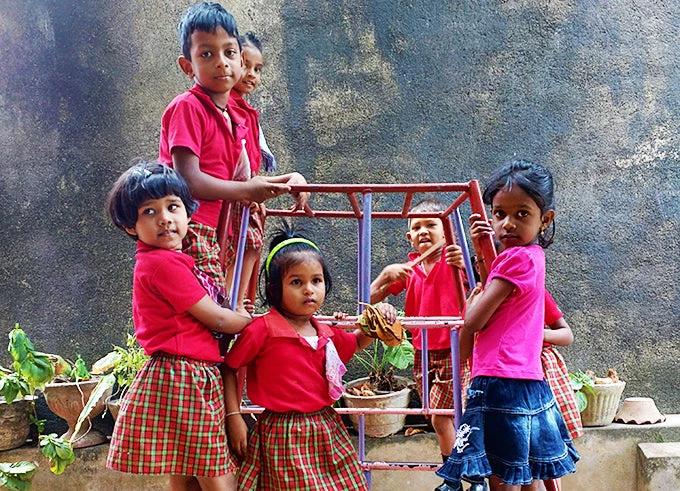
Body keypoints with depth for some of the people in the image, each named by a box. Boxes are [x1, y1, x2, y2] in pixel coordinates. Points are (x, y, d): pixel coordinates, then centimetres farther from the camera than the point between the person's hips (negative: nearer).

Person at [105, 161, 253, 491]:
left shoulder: (154, 261, 16)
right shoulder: (164, 263, -15)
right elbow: (216, 320, -11)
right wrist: (257, 322, 3)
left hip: (187, 378, 10)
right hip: (184, 378, -10)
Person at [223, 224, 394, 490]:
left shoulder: (326, 333, 8)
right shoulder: (262, 329, -13)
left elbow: (357, 342, 29)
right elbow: (228, 368, -5)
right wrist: (233, 416, -9)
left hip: (327, 430, 6)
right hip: (285, 435, -6)